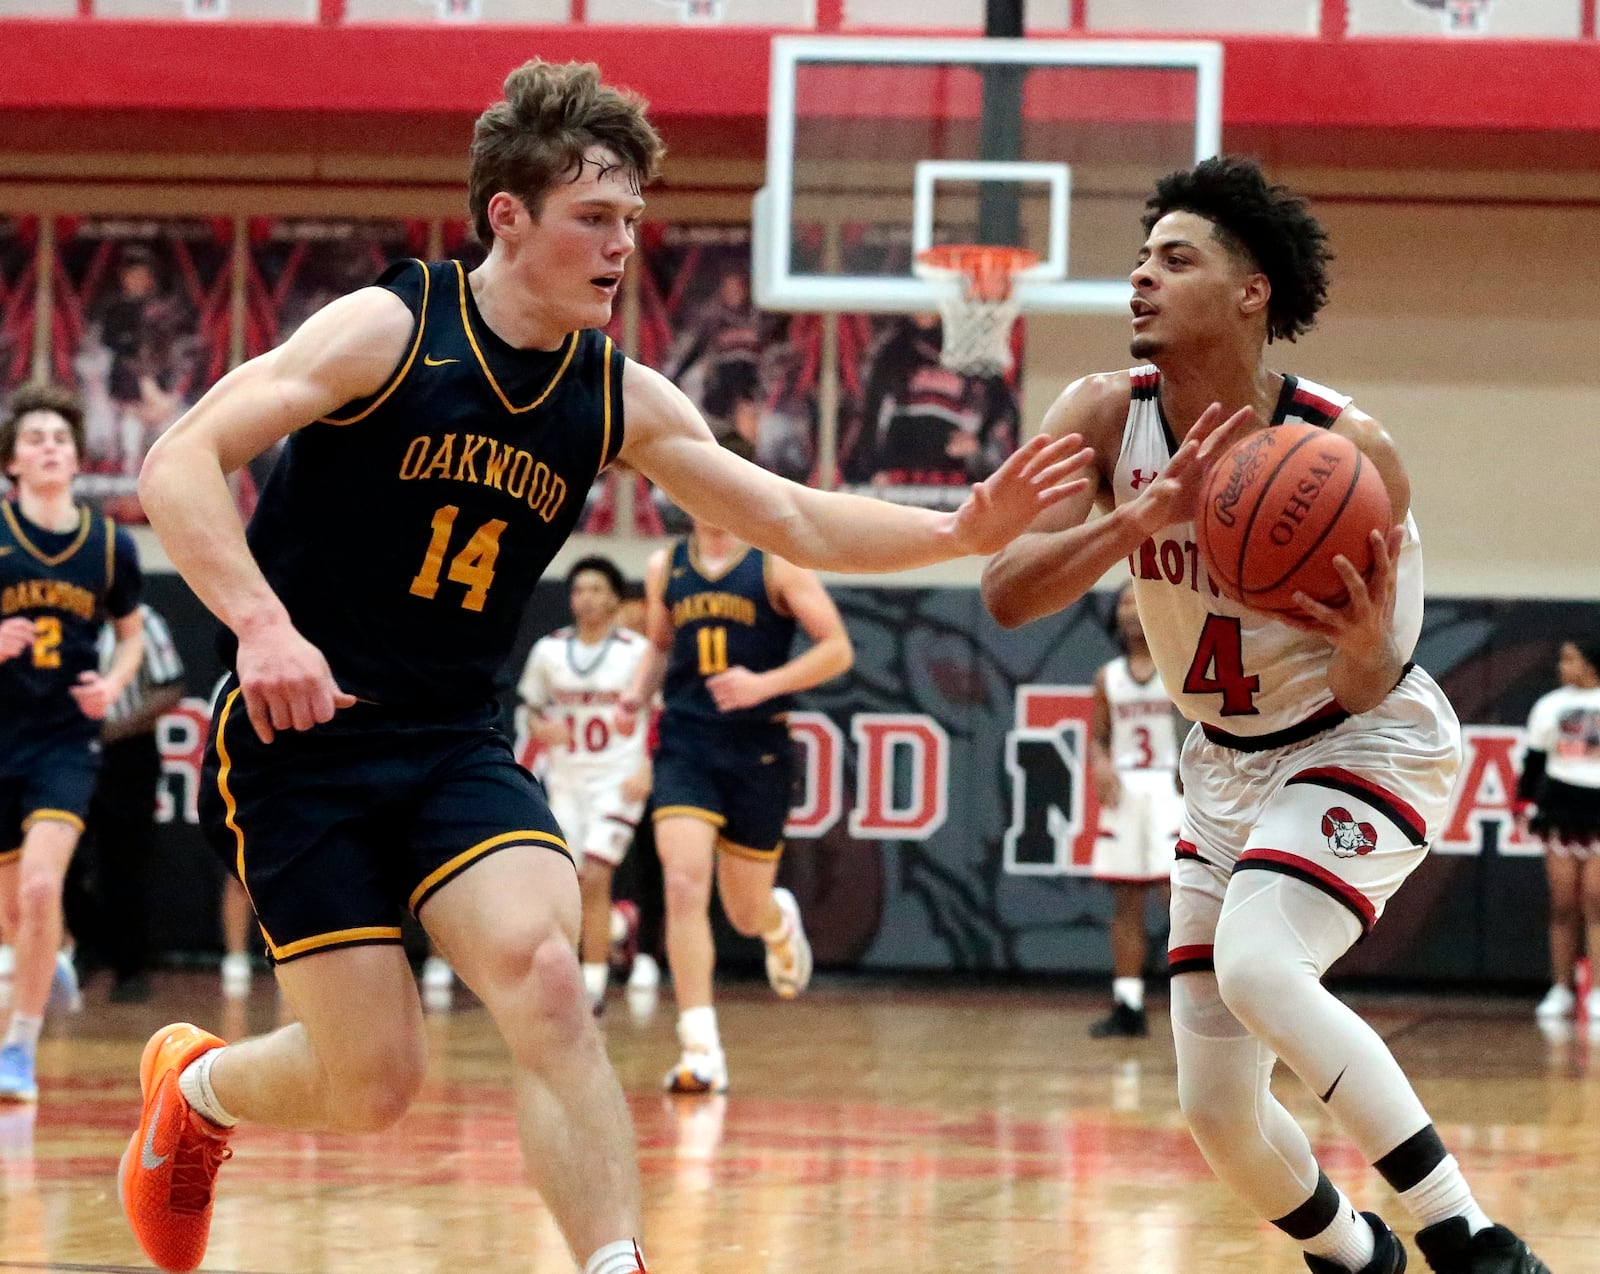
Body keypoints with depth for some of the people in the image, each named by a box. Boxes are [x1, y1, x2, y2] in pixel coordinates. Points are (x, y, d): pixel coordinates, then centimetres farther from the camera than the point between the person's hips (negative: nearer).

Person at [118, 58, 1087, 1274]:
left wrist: (962, 531, -9)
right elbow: (178, 462, -19)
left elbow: (798, 521, 7)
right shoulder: (389, 330, -13)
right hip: (301, 735, -4)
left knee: (544, 981, -22)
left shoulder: (622, 400, 3)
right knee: (376, 1082, -5)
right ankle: (195, 1087, 28)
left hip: (456, 742, 4)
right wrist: (262, 624, -32)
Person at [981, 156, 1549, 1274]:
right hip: (1229, 763, 5)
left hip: (1365, 746, -5)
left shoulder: (1346, 448, -23)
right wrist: (1144, 516, -40)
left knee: (1255, 965, -33)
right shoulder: (1105, 419, -14)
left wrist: (1368, 644, -40)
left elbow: (1366, 693, -16)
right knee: (1217, 1108, 3)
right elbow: (1007, 594, -25)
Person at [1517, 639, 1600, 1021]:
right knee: (1563, 907, 2)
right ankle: (1561, 990, 6)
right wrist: (1525, 803, 6)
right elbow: (1534, 759, 13)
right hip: (1560, 812, 3)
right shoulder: (1551, 706, 10)